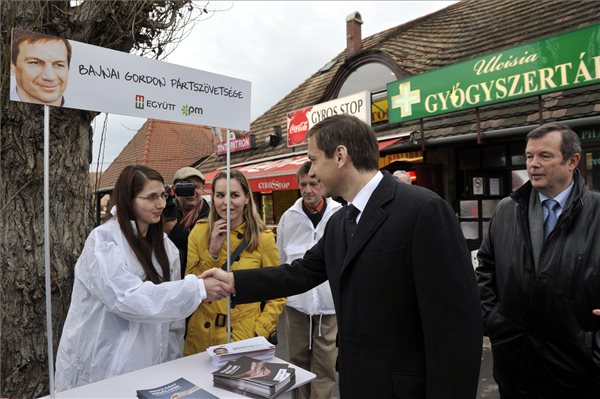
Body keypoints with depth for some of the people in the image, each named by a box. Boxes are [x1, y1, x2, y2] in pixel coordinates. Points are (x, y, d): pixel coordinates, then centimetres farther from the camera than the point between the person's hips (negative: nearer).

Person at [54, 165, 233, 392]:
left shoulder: (163, 245, 2)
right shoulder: (103, 240, -16)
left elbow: (171, 312, 5)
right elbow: (128, 299, -29)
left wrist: (172, 365, 3)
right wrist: (197, 289, -32)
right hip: (102, 368, -5)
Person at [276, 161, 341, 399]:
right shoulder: (289, 217, 0)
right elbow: (281, 259, 10)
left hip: (330, 303, -2)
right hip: (296, 302, 3)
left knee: (326, 365, 6)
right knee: (298, 361, 17)